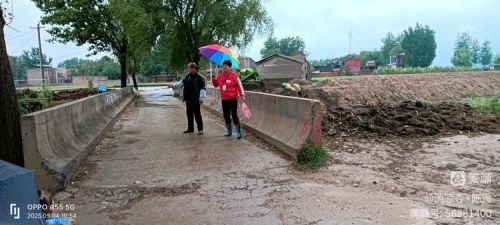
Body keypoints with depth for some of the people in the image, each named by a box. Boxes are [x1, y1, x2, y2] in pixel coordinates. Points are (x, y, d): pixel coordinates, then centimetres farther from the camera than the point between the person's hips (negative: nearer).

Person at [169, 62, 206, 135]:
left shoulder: (200, 77, -11)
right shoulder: (187, 76, 10)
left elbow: (203, 89, -14)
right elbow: (181, 83, 16)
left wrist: (201, 99, -20)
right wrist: (173, 85, 2)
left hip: (195, 100, -7)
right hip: (188, 99, 7)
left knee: (197, 114, -3)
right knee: (189, 114, 14)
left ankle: (200, 129, 6)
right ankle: (190, 128, 26)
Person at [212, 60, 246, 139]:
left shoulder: (234, 75, -10)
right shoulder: (220, 76, 7)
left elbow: (239, 85, -9)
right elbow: (216, 85, 20)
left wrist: (242, 95, -12)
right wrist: (214, 78, 2)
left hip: (233, 99, -6)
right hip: (224, 100, 6)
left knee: (234, 115, -7)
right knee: (226, 116, 12)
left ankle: (238, 132, 4)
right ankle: (229, 131, 26)